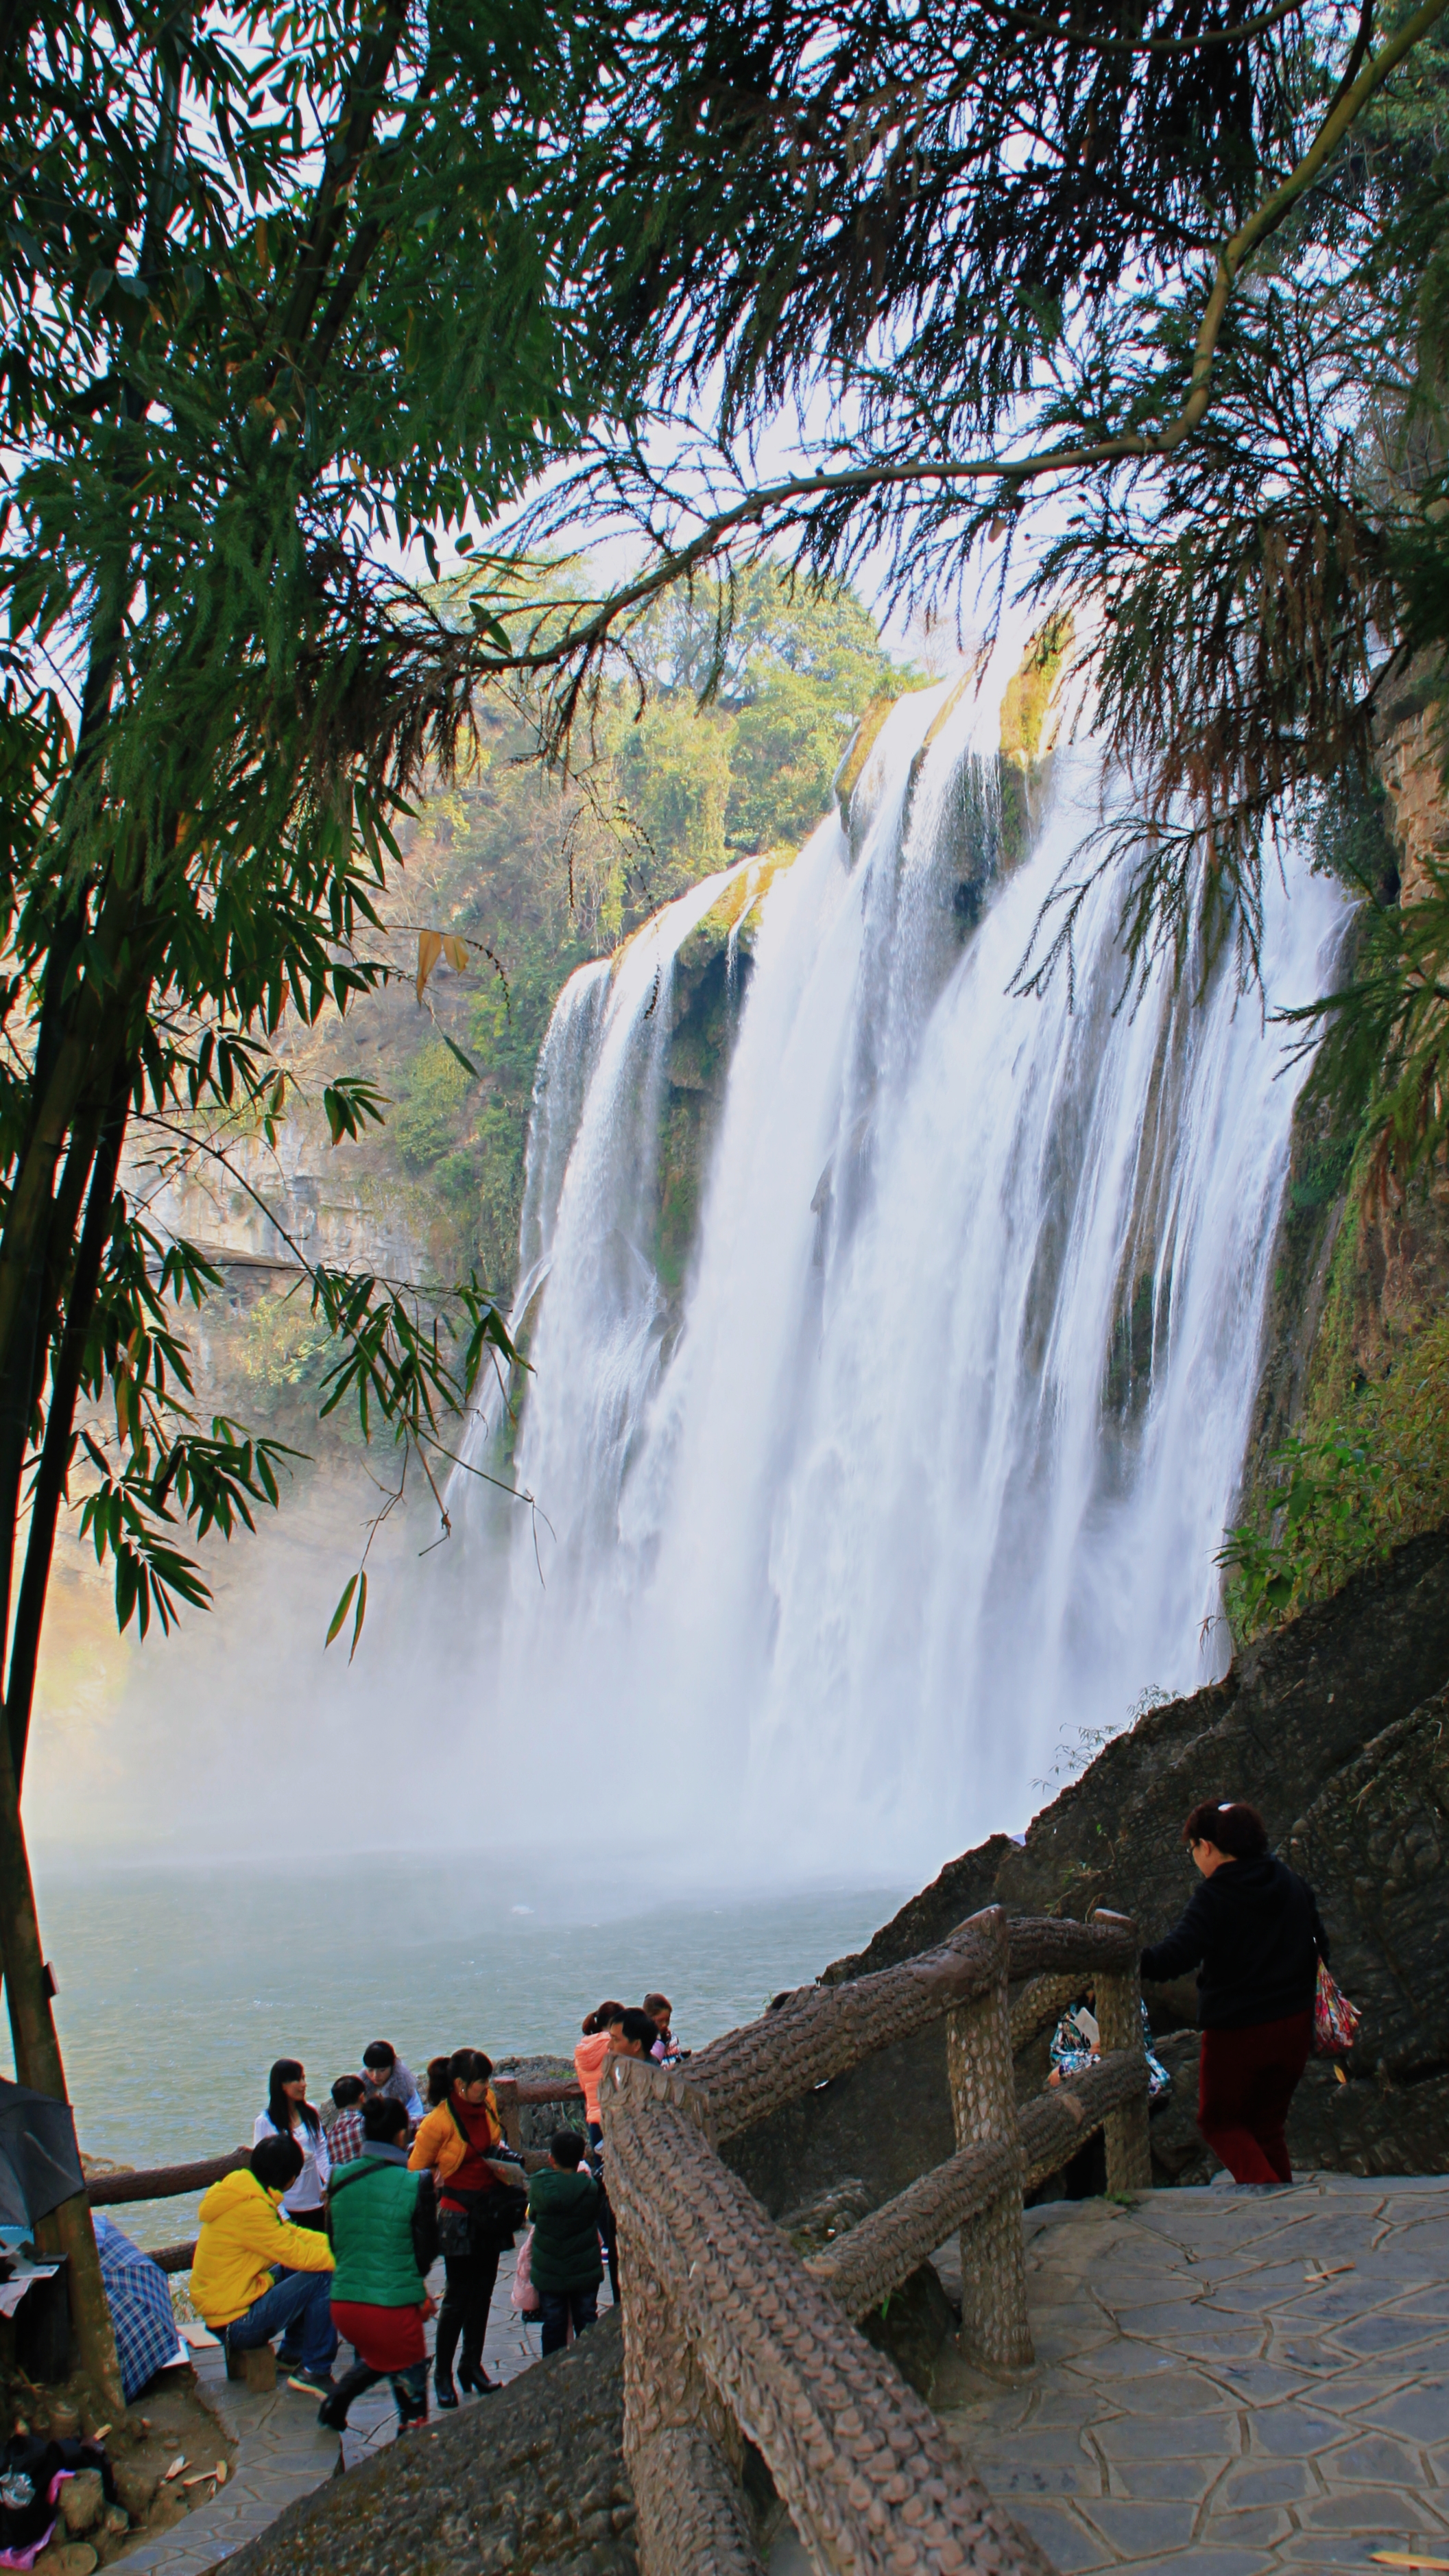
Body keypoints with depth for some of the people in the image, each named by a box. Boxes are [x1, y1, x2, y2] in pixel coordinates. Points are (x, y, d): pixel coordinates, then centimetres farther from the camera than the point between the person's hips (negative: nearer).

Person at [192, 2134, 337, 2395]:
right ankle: (315, 2371, -2)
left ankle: (292, 2354, 22)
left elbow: (288, 2234, 12)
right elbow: (296, 2253, -21)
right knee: (322, 2278, -14)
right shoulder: (249, 2208, -24)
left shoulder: (242, 2190, 6)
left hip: (219, 2303, 10)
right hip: (235, 2323, -10)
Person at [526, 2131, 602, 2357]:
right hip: (585, 2271, 0)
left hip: (548, 2271, 0)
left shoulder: (539, 2185, -15)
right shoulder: (589, 2186, -15)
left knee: (554, 2324, 12)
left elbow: (532, 2215, 1)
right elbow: (597, 2217, 0)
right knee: (586, 2321, 14)